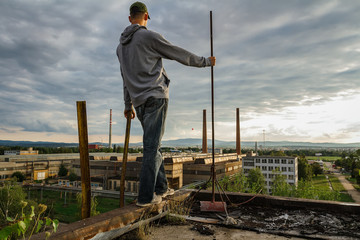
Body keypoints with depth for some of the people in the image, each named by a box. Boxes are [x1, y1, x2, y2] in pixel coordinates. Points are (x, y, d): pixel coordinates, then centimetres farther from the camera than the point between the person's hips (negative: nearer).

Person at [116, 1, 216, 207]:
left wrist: (128, 104, 34)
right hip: (155, 97, -7)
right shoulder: (149, 36, -3)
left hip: (140, 102, 7)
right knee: (152, 146, -6)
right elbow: (181, 55, 0)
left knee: (153, 145, 14)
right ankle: (146, 196, -2)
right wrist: (206, 61, 14)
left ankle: (161, 187, 19)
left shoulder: (121, 46, 19)